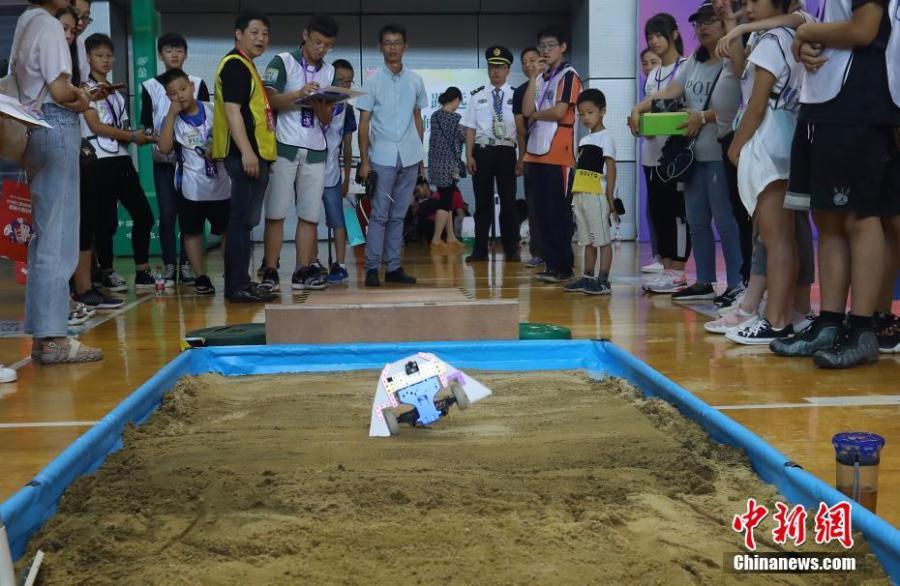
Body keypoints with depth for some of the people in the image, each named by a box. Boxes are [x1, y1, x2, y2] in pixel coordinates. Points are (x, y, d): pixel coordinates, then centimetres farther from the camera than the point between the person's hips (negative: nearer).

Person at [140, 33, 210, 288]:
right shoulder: (150, 86, 7)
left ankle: (186, 266, 8)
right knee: (167, 214, -3)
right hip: (163, 159, 0)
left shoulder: (197, 84, 8)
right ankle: (169, 267, 3)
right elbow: (147, 124, 7)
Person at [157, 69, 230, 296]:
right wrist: (172, 114, -16)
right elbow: (164, 148, -17)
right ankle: (201, 278, 12)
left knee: (228, 230, 8)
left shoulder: (213, 111, -1)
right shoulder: (172, 120, -2)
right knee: (192, 232, 4)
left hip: (220, 182, 1)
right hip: (191, 186, -1)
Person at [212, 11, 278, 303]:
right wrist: (246, 152, -25)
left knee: (246, 220, 12)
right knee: (241, 220, -10)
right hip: (245, 154, -11)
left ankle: (240, 282, 18)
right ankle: (237, 286, -8)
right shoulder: (235, 64, -9)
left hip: (255, 154, 11)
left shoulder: (246, 66, 22)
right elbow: (232, 110, -19)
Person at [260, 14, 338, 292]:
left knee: (310, 214, 1)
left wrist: (319, 104, -12)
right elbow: (269, 100, -9)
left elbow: (326, 119, 10)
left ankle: (303, 271, 5)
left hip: (315, 151, 4)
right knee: (276, 212, -3)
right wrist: (299, 93, -22)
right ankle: (270, 271, -1)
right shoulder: (282, 62, 1)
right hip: (284, 147, -4)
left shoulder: (329, 72, 13)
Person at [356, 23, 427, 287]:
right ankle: (372, 267, 0)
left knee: (398, 215, 7)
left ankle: (393, 267, 11)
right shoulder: (373, 80, -2)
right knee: (380, 214, -3)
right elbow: (364, 122, -2)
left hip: (409, 157, 3)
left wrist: (421, 156, 13)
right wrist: (364, 160, -7)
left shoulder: (415, 81, 8)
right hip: (382, 157, -3)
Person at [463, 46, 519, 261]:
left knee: (508, 201, 3)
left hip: (506, 151, -1)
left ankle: (511, 249, 13)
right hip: (482, 150, 1)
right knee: (482, 201, 7)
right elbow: (471, 128, 5)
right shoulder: (478, 96, 6)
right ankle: (480, 249, 13)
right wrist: (469, 155, -2)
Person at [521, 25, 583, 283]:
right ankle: (550, 262, 14)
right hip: (536, 152, 7)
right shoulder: (541, 78, 19)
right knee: (542, 211, 8)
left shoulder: (568, 75, -3)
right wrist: (534, 77, 2)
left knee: (558, 211, -5)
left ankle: (563, 266, -1)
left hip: (558, 153, -7)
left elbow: (559, 111, -15)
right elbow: (526, 110, 6)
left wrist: (535, 114, 2)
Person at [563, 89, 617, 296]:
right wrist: (575, 196, 12)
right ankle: (588, 279, 17)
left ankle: (603, 281, -4)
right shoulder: (583, 140, 17)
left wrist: (610, 198, -15)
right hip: (581, 196, 8)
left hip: (597, 196, -8)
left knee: (602, 239, -4)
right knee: (587, 240, 12)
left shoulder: (605, 138, -5)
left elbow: (611, 169, -10)